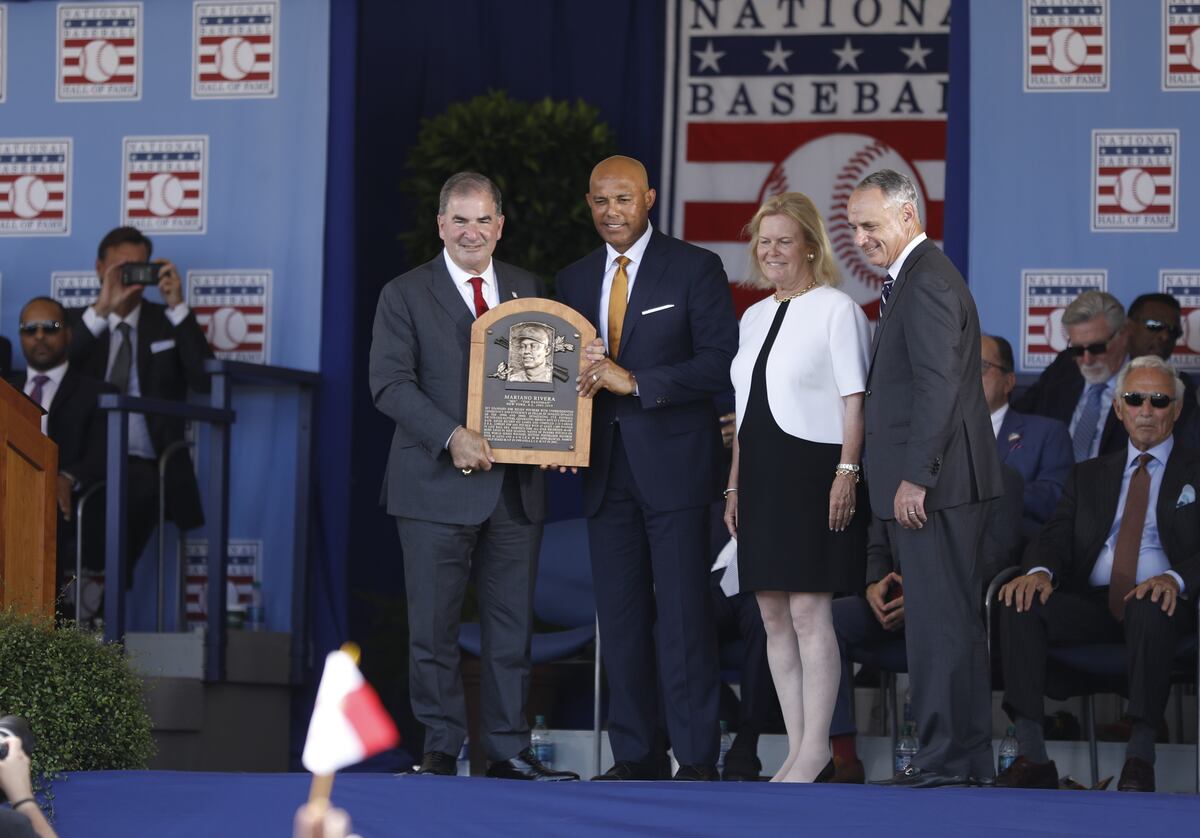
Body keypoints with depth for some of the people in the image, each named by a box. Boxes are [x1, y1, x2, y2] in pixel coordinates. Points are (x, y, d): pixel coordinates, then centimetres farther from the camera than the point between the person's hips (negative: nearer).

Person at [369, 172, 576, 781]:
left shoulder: (528, 290, 14)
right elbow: (390, 384, -7)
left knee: (512, 623, 6)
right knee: (434, 626, -1)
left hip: (516, 484, 3)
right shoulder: (405, 295, 1)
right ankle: (441, 749, 7)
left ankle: (509, 749, 13)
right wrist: (452, 437, -19)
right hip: (437, 484, -3)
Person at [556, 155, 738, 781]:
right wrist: (579, 377, -6)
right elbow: (565, 368, 17)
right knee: (618, 614, 6)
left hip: (672, 464, -5)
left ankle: (696, 758, -3)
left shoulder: (695, 269, -1)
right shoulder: (574, 281, 14)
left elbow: (719, 363, -10)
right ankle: (633, 756, 11)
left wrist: (633, 382, -17)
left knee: (683, 612, -6)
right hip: (607, 469, 5)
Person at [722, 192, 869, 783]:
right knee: (774, 618, 6)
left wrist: (847, 473, -17)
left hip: (814, 469, -8)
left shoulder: (836, 309, -3)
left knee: (808, 611, -10)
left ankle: (815, 753, -6)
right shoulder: (754, 317, 18)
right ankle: (798, 752, 9)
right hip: (761, 477, 8)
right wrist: (734, 485, 17)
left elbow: (854, 400, -8)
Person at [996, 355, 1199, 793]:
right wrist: (1040, 571, -13)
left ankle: (1140, 758, -39)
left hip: (1159, 603, -4)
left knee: (1150, 608, -40)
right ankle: (1032, 756, -31)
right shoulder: (1089, 475, 26)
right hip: (1093, 604, 4)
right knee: (1019, 604, -26)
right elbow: (1056, 537, 11)